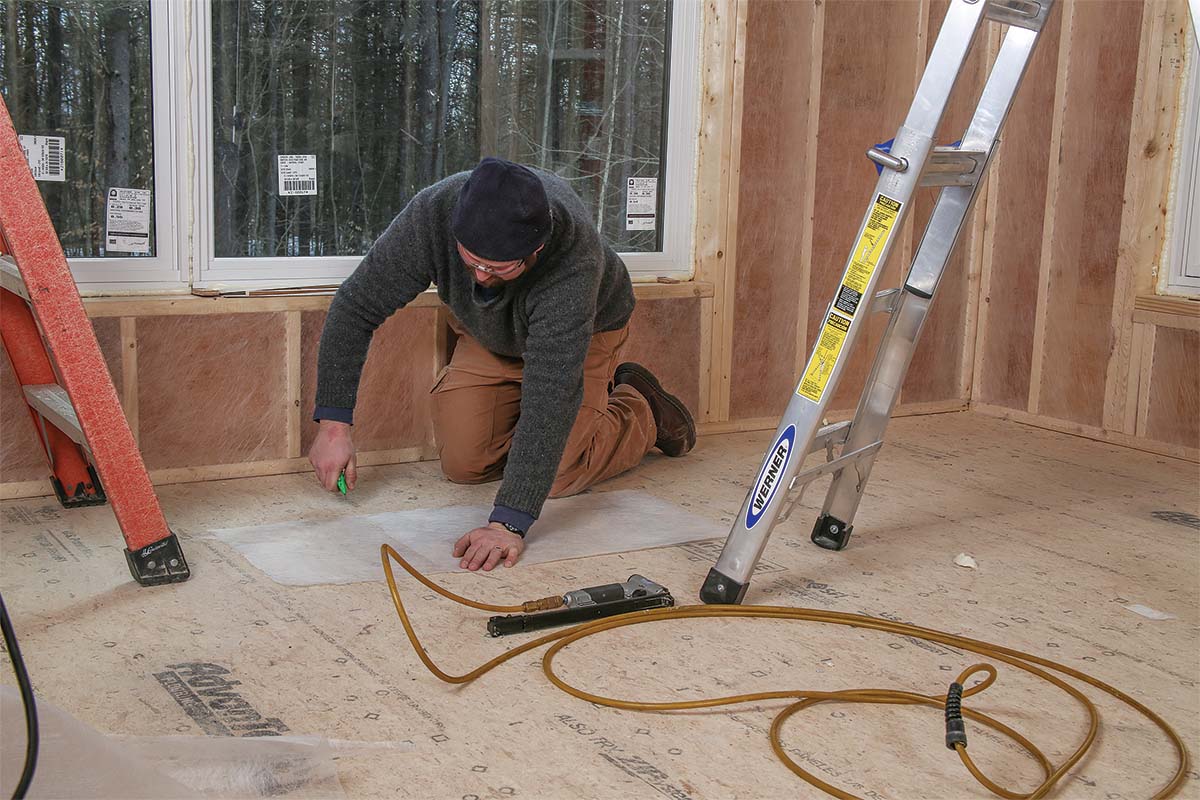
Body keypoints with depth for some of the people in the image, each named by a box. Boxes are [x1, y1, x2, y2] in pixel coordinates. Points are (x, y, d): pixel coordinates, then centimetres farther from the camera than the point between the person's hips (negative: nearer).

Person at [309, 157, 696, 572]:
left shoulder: (575, 262, -45)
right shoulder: (433, 212, -36)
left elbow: (551, 396, -46)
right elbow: (356, 306, -25)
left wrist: (508, 523, -50)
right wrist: (333, 423, -30)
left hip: (584, 331, -4)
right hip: (486, 336, 4)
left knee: (559, 478, -15)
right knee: (463, 464, -5)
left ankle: (638, 408, 16)